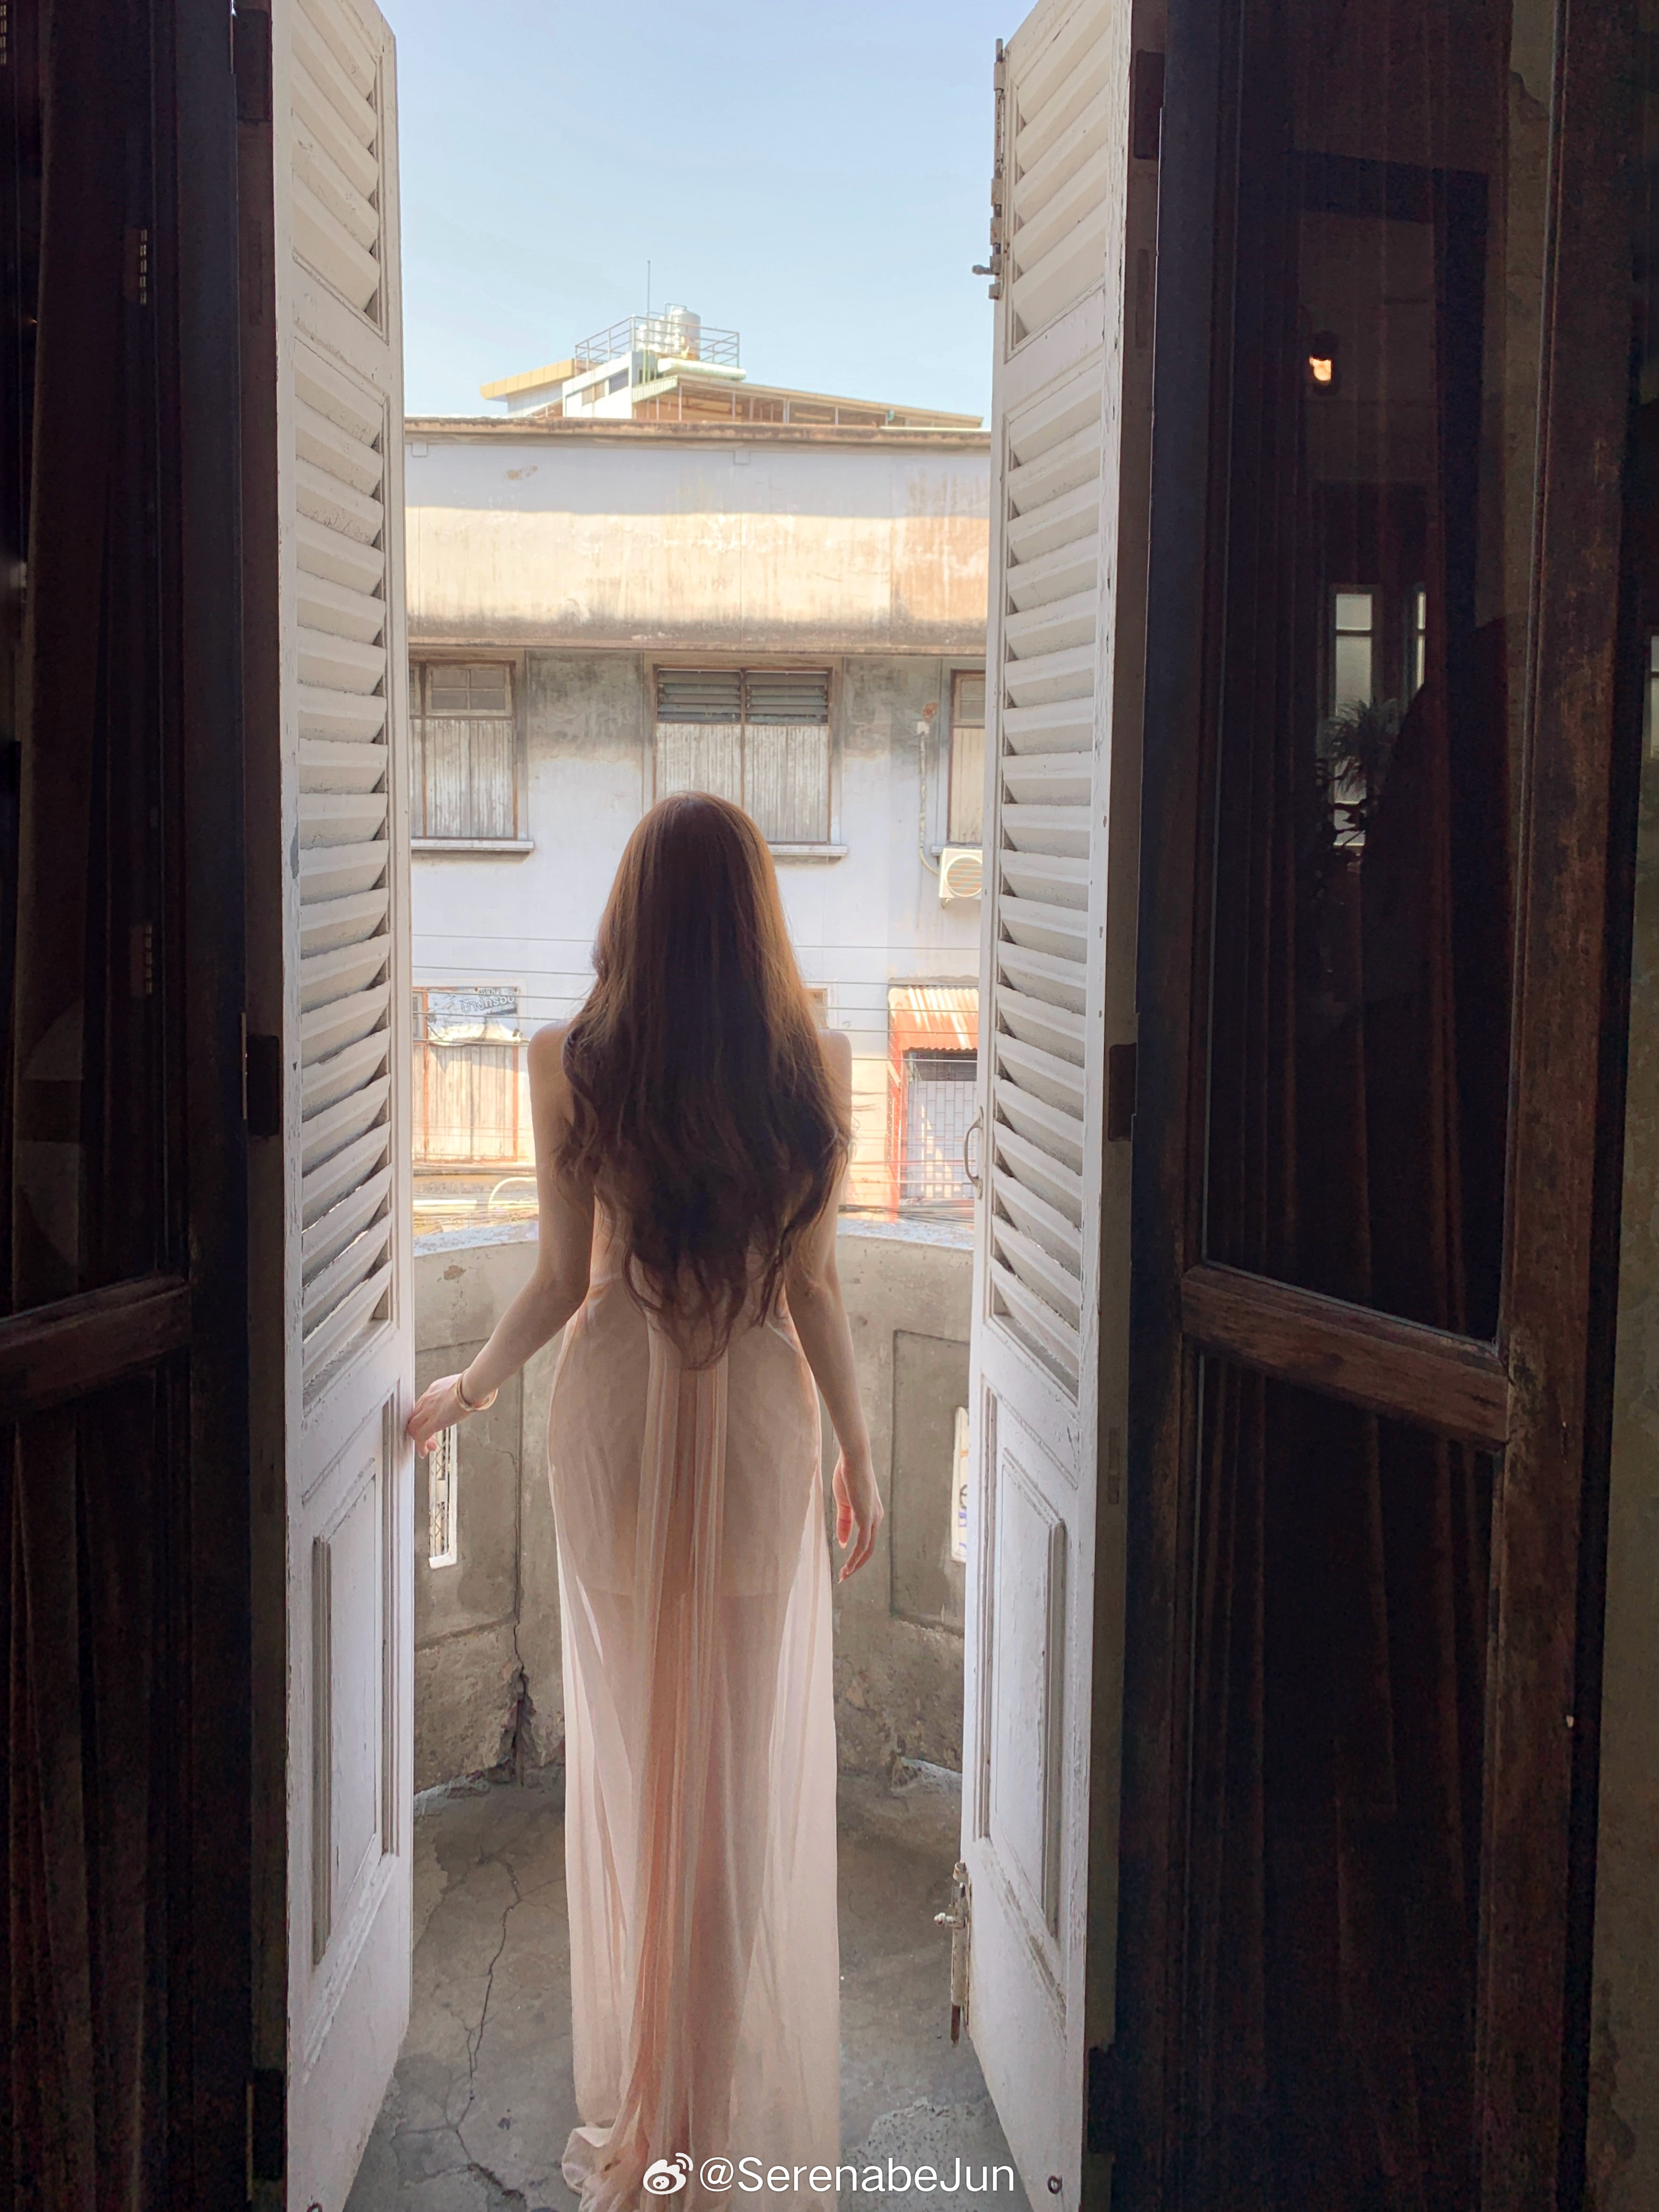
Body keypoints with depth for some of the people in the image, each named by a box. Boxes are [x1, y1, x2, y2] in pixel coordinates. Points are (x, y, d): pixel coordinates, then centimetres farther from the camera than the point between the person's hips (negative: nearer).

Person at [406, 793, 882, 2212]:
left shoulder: (570, 1062, -10)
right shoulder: (817, 1061, -9)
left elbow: (563, 1279, -7)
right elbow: (814, 1286, -7)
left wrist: (467, 1389, 11)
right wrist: (859, 1453, 5)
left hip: (618, 1411, 1)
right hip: (758, 1416, 0)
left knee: (632, 1741, 15)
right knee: (747, 1755, 12)